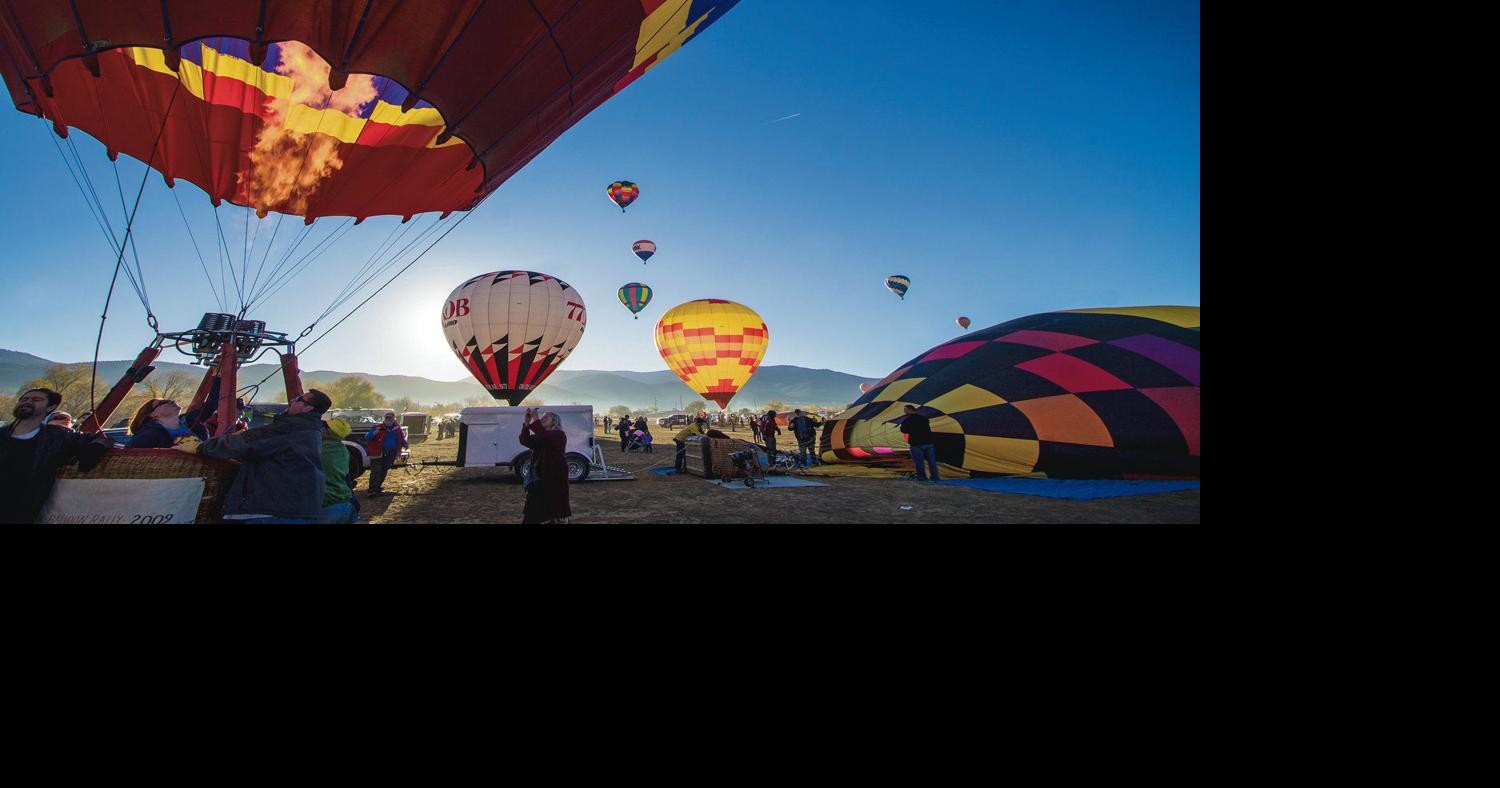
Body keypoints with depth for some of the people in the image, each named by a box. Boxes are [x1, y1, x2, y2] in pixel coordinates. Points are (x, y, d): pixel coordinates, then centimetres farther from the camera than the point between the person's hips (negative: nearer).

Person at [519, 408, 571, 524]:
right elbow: (525, 441, 0)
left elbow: (544, 437, -25)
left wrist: (535, 420, -21)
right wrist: (526, 422, -8)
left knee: (555, 507, -6)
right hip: (539, 477, 8)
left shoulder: (559, 435, -6)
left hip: (554, 477, -8)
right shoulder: (540, 437, 17)